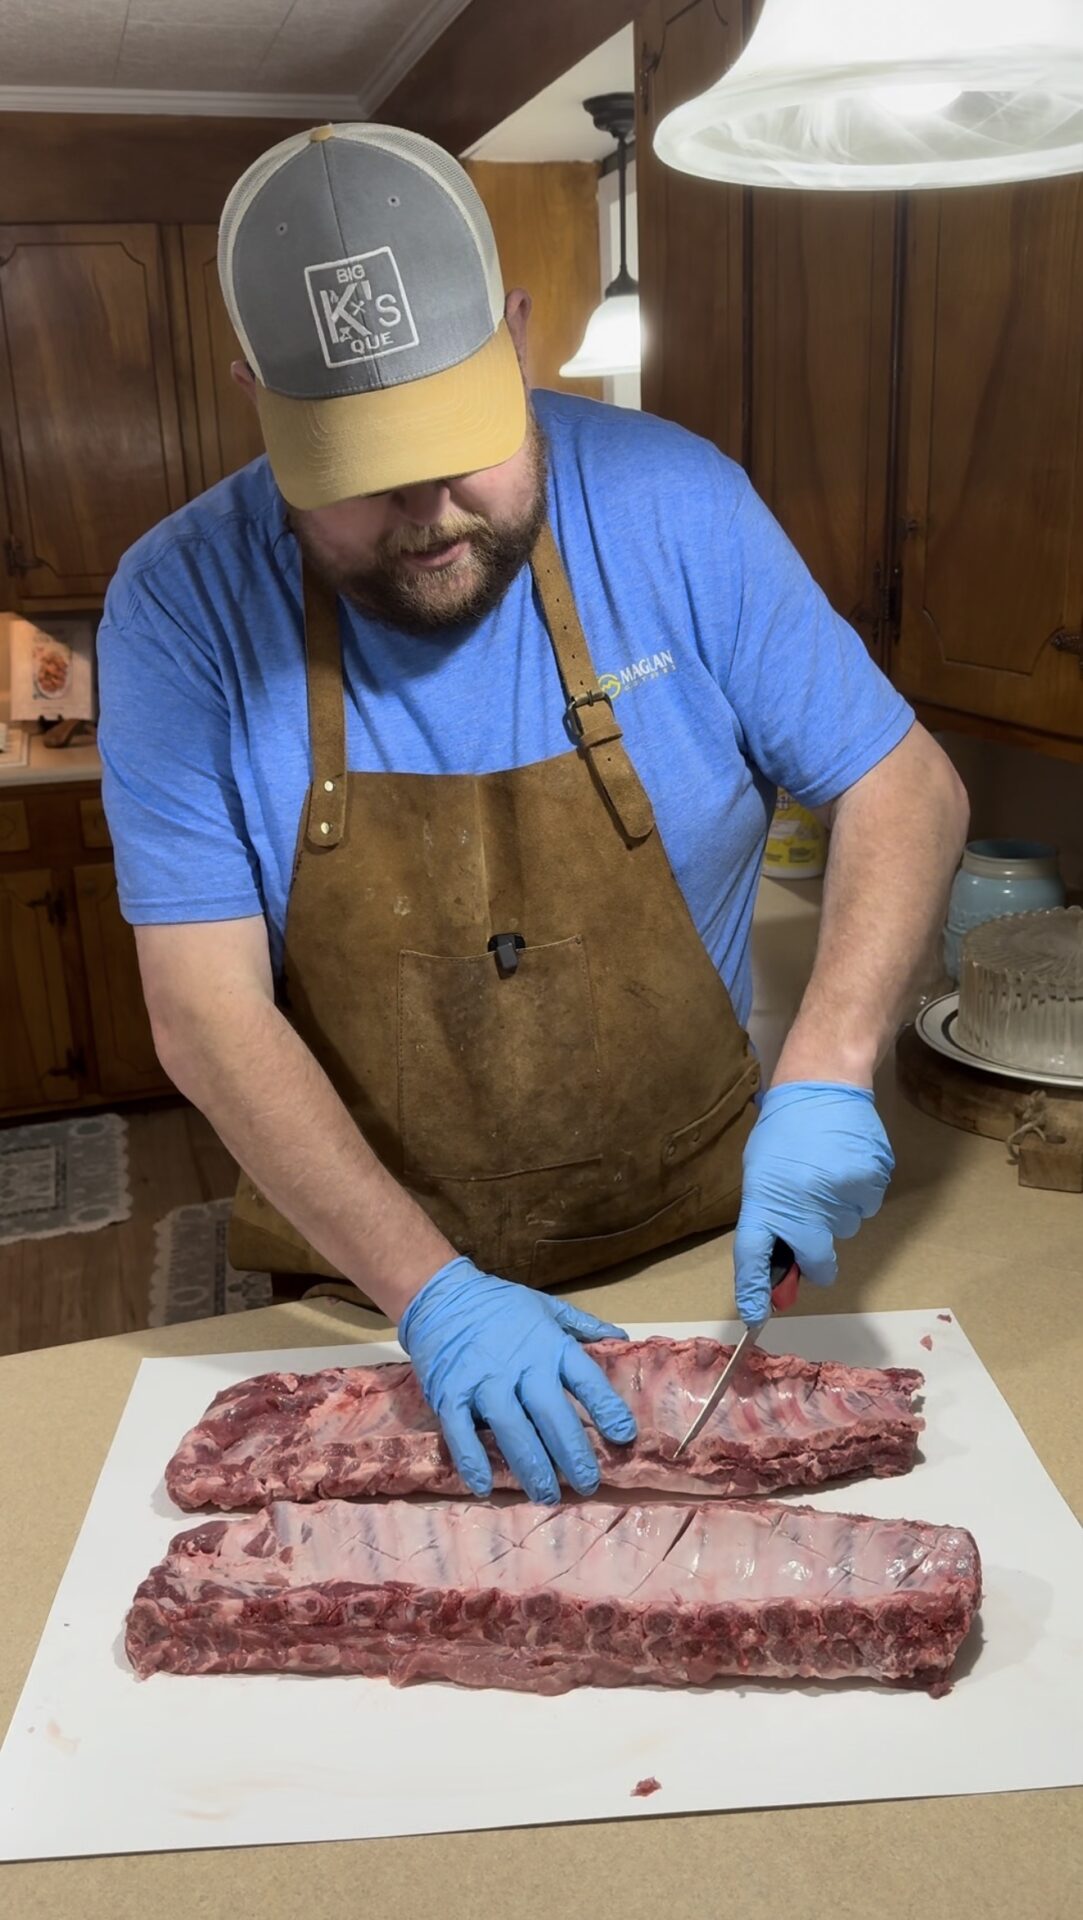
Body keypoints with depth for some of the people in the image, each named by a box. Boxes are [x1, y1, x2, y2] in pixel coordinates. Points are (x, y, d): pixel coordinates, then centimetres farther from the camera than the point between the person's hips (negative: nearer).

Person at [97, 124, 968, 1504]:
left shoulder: (672, 506, -14)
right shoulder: (181, 606, -16)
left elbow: (906, 788, -9)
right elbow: (206, 1014, -19)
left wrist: (826, 1074, -24)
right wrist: (429, 1288, -28)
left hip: (696, 1244, 1)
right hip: (363, 1278, 0)